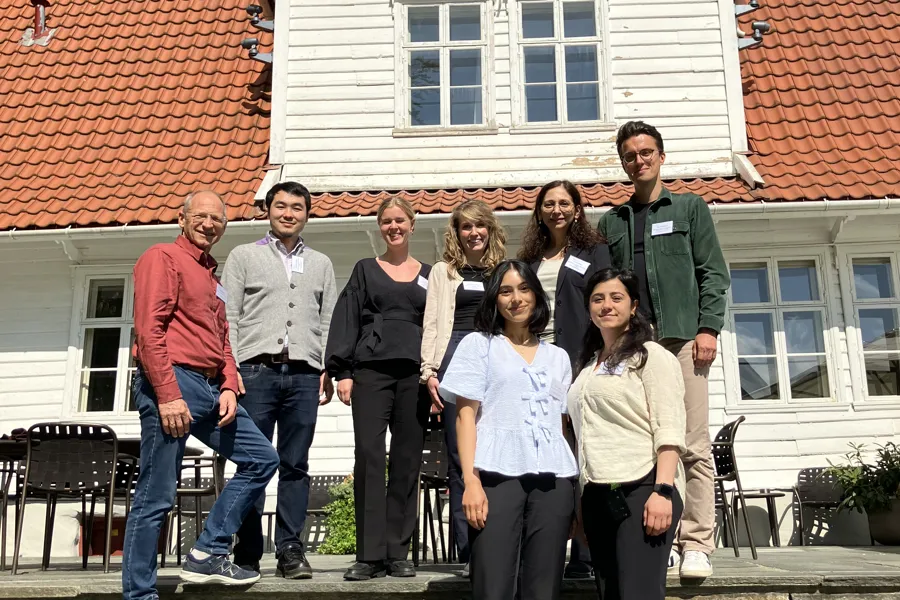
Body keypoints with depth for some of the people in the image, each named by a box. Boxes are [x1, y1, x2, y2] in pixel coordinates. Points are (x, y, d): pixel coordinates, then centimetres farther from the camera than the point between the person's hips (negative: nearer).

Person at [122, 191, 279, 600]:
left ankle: (207, 555, 10)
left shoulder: (212, 278, 24)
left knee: (262, 459, 7)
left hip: (211, 390, 9)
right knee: (156, 498, -5)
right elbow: (149, 329, -13)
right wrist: (167, 394, -21)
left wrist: (228, 388, 3)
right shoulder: (163, 258, -2)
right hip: (172, 385, -9)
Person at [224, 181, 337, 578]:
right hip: (256, 370, -2)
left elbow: (329, 322, 15)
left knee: (295, 465, 2)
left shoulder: (320, 264, 19)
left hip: (304, 374, 2)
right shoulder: (244, 256, 13)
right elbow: (228, 317, 6)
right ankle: (247, 553, 6)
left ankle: (290, 550, 6)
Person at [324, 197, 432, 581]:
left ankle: (397, 553, 9)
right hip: (371, 372, -1)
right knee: (369, 459, -7)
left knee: (407, 463, 2)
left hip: (415, 375, 1)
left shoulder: (428, 275, 16)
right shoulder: (365, 271, 13)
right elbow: (346, 321, 6)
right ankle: (370, 555, -2)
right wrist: (342, 372, -4)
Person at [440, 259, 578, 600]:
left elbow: (563, 424, 17)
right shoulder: (478, 344, 9)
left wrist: (576, 488, 7)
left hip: (554, 479, 4)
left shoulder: (558, 357, 20)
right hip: (497, 476, -3)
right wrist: (470, 481, -11)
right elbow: (465, 416, 0)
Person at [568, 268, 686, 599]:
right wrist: (582, 500, 16)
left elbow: (669, 430, -10)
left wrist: (662, 491, -21)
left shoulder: (651, 355, 1)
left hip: (642, 489, -7)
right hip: (597, 494, 7)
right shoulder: (589, 365, 21)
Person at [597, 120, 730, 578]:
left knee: (694, 446, -5)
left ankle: (697, 544, -1)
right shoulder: (611, 222, 19)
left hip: (682, 338, -2)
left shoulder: (690, 208, 13)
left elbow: (713, 272, 6)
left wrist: (708, 328, -6)